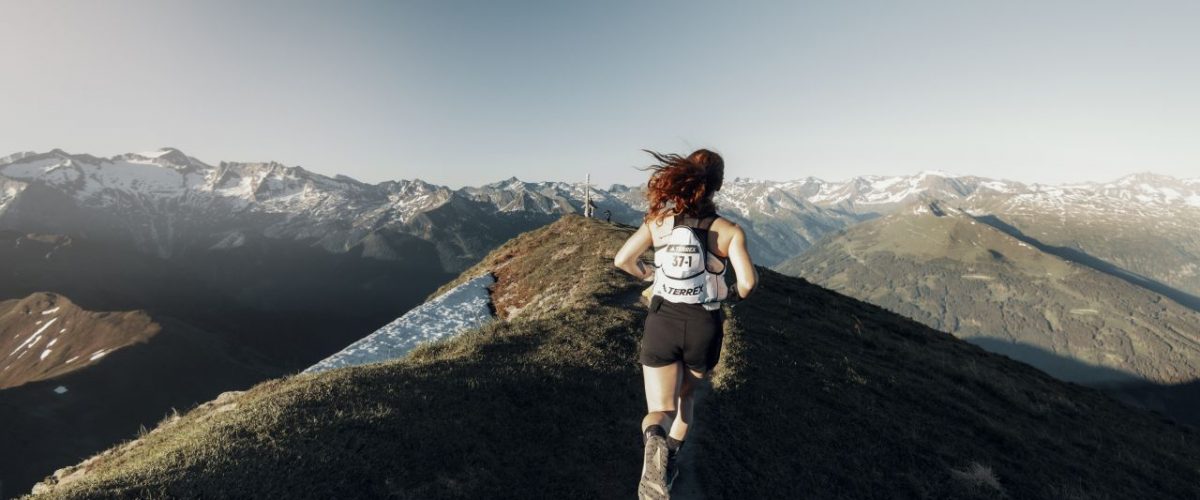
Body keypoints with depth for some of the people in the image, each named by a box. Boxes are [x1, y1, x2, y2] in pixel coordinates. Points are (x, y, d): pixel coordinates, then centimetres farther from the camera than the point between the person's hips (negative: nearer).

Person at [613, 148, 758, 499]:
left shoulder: (659, 220, -4)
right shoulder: (729, 230, -7)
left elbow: (622, 260, -5)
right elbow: (748, 281, -15)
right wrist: (735, 293, 9)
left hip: (662, 323, 0)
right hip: (703, 328, 1)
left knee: (661, 410, 7)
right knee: (685, 396, 28)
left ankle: (654, 442, -26)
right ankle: (669, 463, 34)